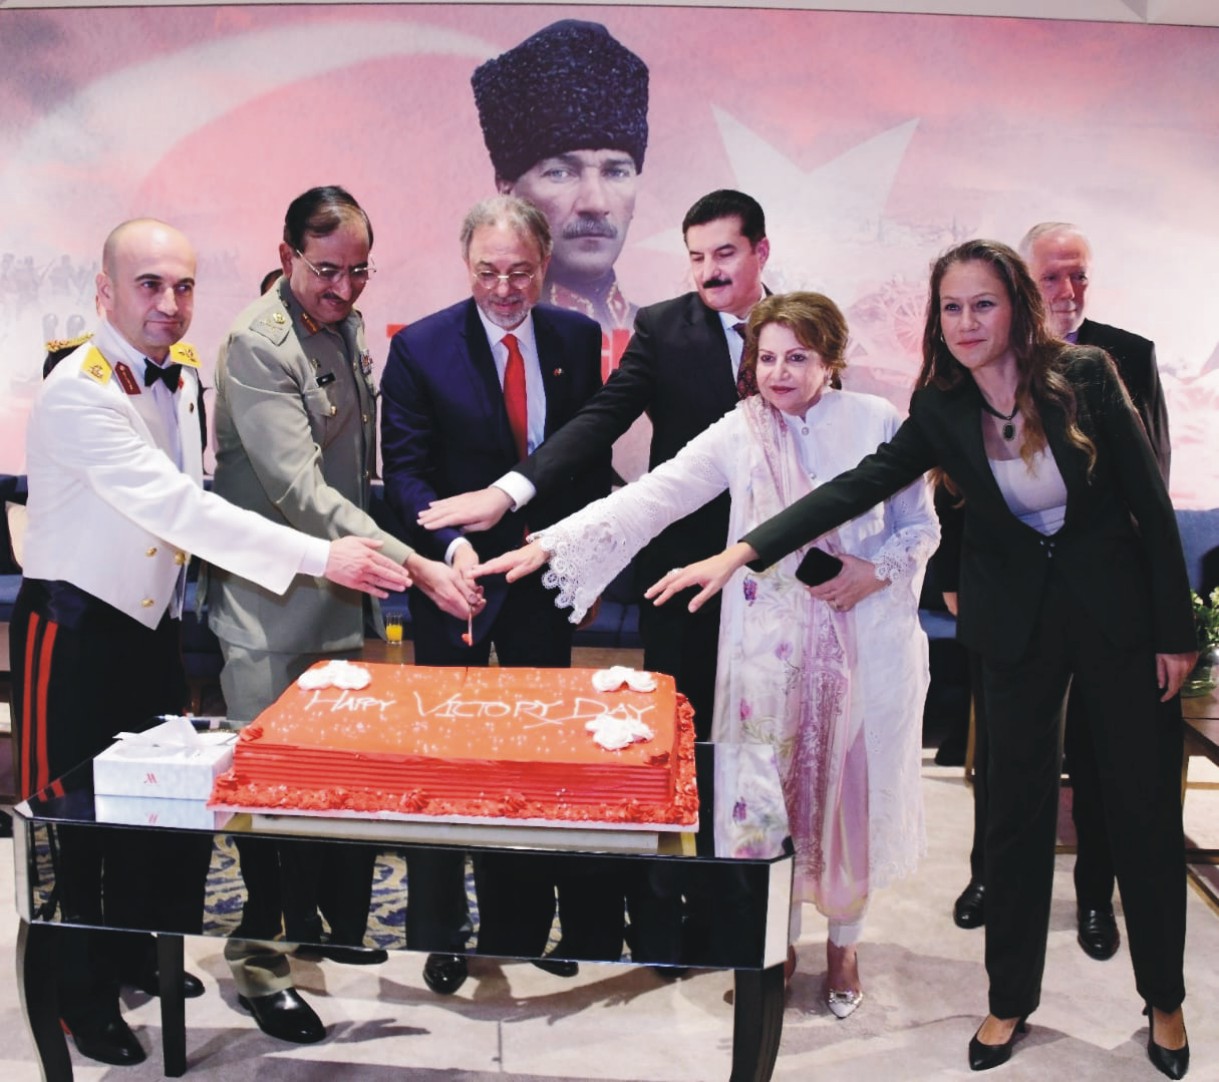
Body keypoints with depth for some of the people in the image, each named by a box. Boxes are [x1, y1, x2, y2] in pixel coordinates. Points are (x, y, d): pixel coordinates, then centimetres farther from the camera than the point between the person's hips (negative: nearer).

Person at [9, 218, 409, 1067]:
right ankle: (83, 993, 24)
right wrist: (321, 557, -36)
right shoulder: (79, 392, -22)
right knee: (75, 817, 6)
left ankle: (139, 956, 34)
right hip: (76, 629, -7)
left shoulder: (186, 370, 1)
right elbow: (179, 507, -32)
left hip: (154, 621, 7)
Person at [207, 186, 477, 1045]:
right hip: (272, 598, -7)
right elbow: (300, 491, -26)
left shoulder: (348, 324, 8)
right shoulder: (257, 345, -18)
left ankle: (330, 921, 31)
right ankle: (260, 958, 18)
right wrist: (412, 565, -32)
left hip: (342, 585, 8)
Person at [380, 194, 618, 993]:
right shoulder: (420, 348, -7)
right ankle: (439, 936, 24)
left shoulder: (577, 337, 2)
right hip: (458, 577, -2)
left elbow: (593, 454, 8)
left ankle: (524, 928, 27)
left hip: (548, 571, 3)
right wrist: (452, 544, -26)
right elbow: (406, 471, -9)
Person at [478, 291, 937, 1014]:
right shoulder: (740, 433, -3)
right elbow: (650, 497, -14)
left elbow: (922, 526, 5)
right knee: (773, 795, 8)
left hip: (867, 644, 0)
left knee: (853, 789, 11)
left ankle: (844, 939, 35)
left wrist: (880, 570, -14)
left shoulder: (876, 422, -3)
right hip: (773, 649, 0)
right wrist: (554, 543, -24)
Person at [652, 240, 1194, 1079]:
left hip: (1120, 610, -1)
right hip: (1019, 623, 2)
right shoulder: (942, 411, -7)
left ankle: (1165, 1001, 31)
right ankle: (1011, 1000, 27)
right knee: (1018, 810, 9)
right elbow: (857, 487, -15)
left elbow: (1149, 501, -8)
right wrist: (742, 552, -25)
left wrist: (1176, 630, -6)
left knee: (1146, 809, 9)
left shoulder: (1085, 376, -12)